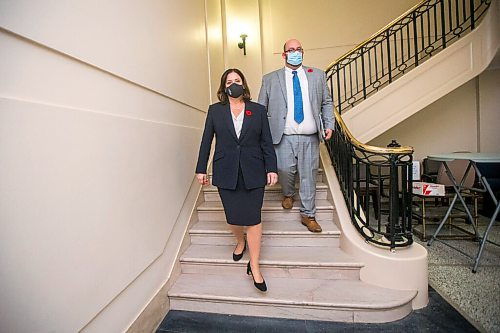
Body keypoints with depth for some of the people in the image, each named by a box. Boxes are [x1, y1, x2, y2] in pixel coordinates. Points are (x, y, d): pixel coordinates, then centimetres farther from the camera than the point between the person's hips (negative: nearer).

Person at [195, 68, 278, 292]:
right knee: (233, 217, 5)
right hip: (226, 173, 1)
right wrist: (201, 169, 5)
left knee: (253, 219, -1)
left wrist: (271, 169, -2)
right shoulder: (215, 110, 7)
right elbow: (206, 141, 7)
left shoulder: (258, 110, 7)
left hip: (253, 173, 0)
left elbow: (267, 142, 5)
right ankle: (240, 241, 40)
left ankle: (254, 267, 15)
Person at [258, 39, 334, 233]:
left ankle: (308, 215, 22)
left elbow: (327, 102, 17)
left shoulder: (318, 75, 13)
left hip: (310, 137, 2)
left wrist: (329, 125, 5)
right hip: (284, 137, -1)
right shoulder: (270, 79, 7)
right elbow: (261, 109, 6)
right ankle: (288, 194, 27)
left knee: (308, 175, 6)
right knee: (285, 170, -9)